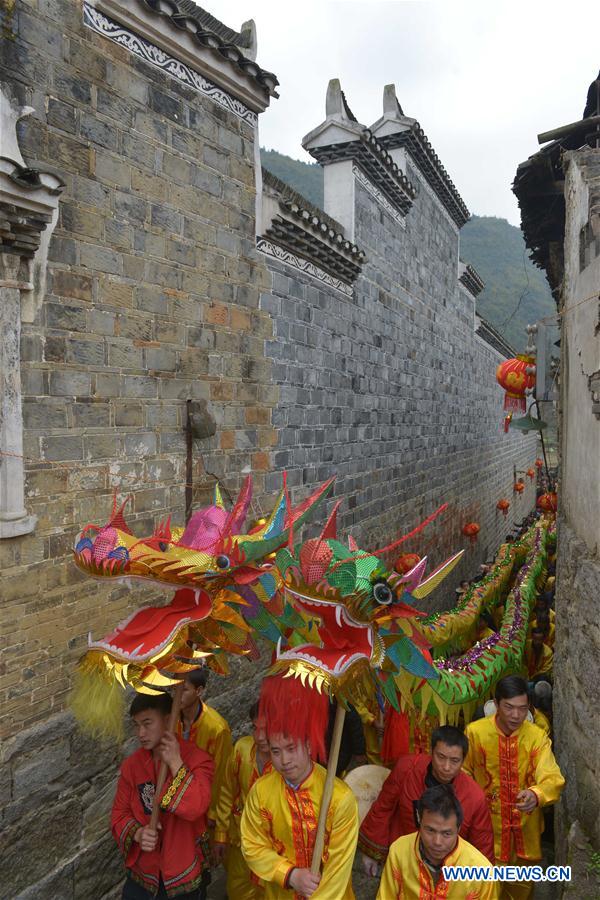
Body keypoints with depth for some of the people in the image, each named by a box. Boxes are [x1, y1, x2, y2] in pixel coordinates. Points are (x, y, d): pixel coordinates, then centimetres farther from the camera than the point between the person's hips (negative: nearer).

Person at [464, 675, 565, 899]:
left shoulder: (537, 736, -13)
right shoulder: (475, 731, -15)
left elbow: (553, 778, -24)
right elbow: (463, 773, -1)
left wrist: (536, 795, -42)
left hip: (524, 826, 2)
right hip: (486, 825, -2)